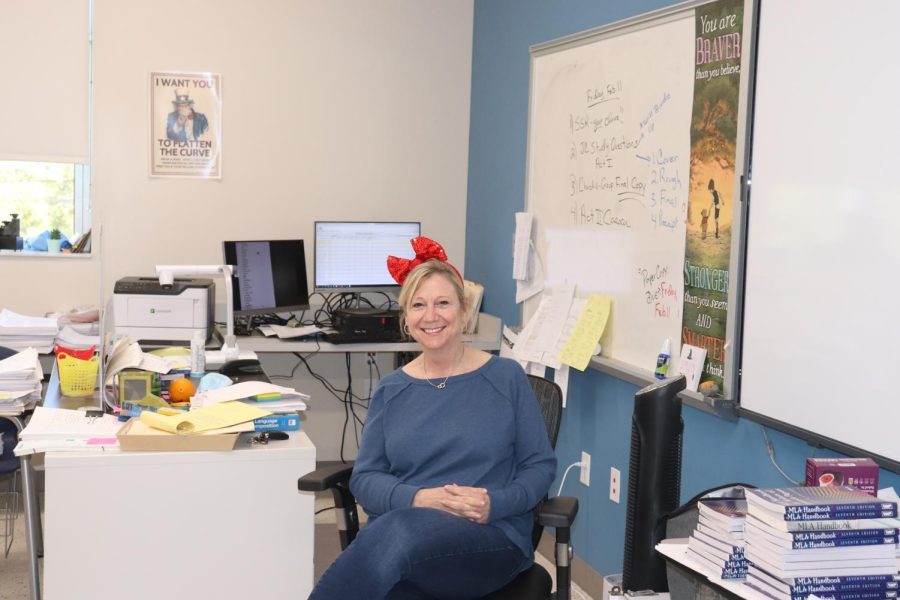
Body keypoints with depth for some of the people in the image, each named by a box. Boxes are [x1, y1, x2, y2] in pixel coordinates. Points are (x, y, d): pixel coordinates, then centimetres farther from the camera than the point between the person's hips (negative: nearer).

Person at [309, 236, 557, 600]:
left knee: (398, 532, -38)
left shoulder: (505, 377, 7)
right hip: (395, 529, 2)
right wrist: (420, 498, -12)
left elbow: (540, 465, 7)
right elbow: (364, 478, 9)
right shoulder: (392, 390, 14)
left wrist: (495, 503, -13)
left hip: (491, 539, -2)